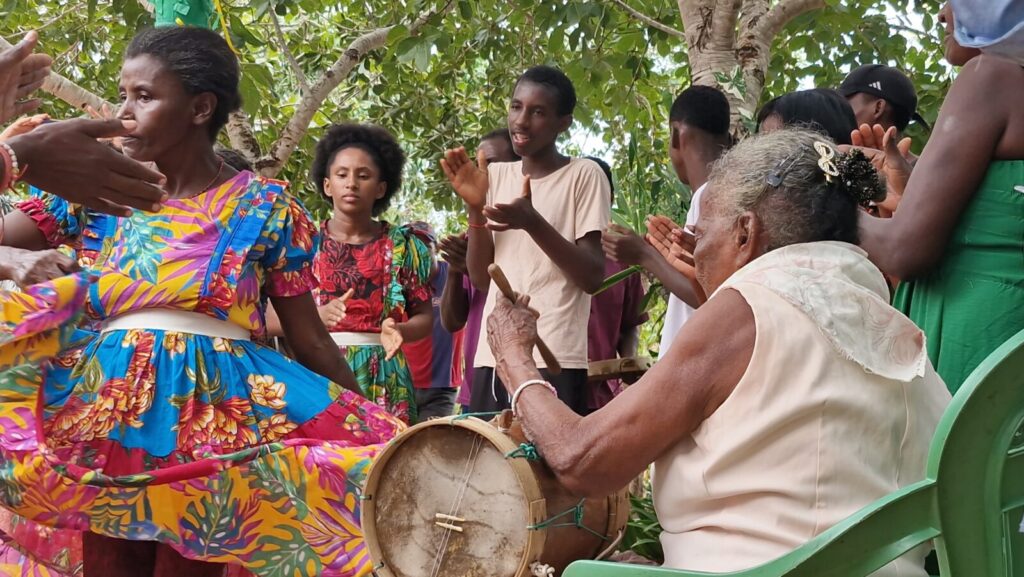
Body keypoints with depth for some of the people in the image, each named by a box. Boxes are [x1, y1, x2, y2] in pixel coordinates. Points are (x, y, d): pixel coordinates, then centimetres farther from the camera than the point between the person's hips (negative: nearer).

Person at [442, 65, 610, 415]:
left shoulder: (584, 175, -2)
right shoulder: (495, 176, 13)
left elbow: (593, 278, -7)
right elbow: (481, 277, 11)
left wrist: (533, 222, -19)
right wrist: (474, 207, -3)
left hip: (555, 360, -5)